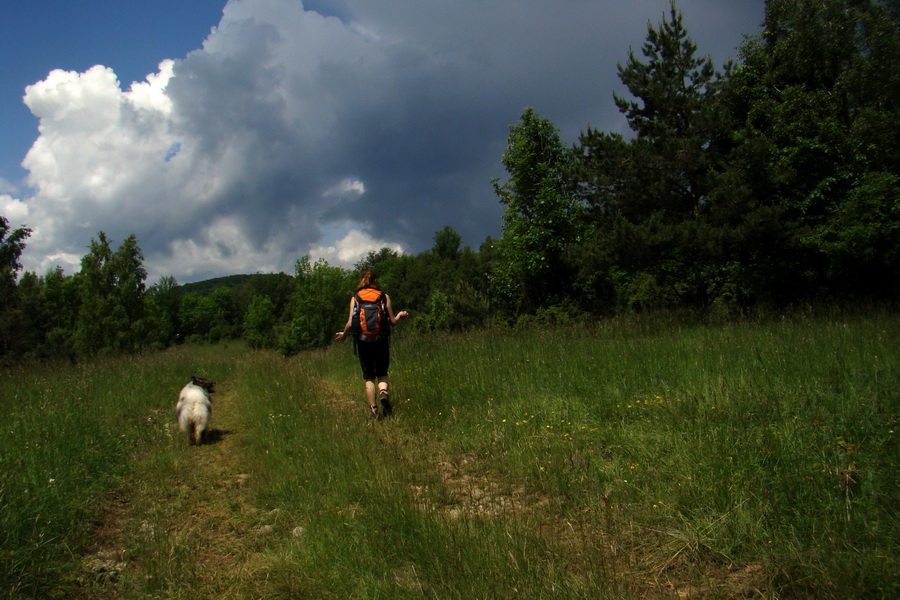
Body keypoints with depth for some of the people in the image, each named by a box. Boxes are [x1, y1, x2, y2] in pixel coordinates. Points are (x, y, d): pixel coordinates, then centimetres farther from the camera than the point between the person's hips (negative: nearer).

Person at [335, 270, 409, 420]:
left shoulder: (355, 298, 1)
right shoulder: (384, 297, 1)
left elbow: (351, 323, -6)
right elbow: (392, 321, 0)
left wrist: (344, 335, 14)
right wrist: (400, 315, 22)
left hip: (363, 340, 0)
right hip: (381, 339, 0)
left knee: (369, 377, 9)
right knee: (382, 374, 15)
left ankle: (373, 410, 4)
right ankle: (384, 392, -16)